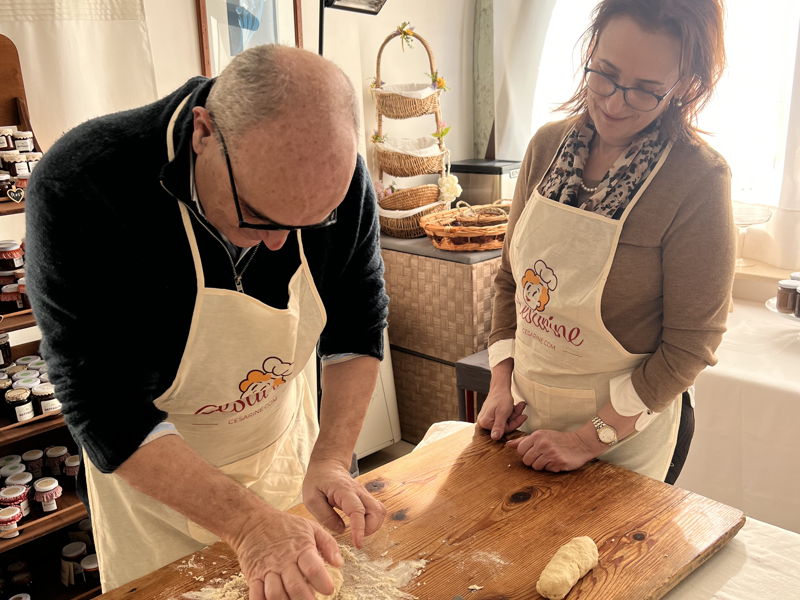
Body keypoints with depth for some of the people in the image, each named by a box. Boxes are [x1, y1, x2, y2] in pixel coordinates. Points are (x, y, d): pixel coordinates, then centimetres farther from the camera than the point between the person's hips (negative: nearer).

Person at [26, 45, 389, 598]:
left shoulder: (339, 179, -21)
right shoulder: (80, 192, -33)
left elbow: (358, 329, -9)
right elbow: (107, 413, -30)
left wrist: (332, 461, -20)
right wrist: (248, 522, -36)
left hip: (286, 445, 4)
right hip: (148, 471, -3)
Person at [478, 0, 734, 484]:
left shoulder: (698, 180, -21)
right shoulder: (548, 146, -6)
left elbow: (690, 344, -17)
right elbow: (511, 278, 3)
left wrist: (592, 438, -17)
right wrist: (502, 383, -4)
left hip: (627, 432, -5)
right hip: (528, 414, 5)